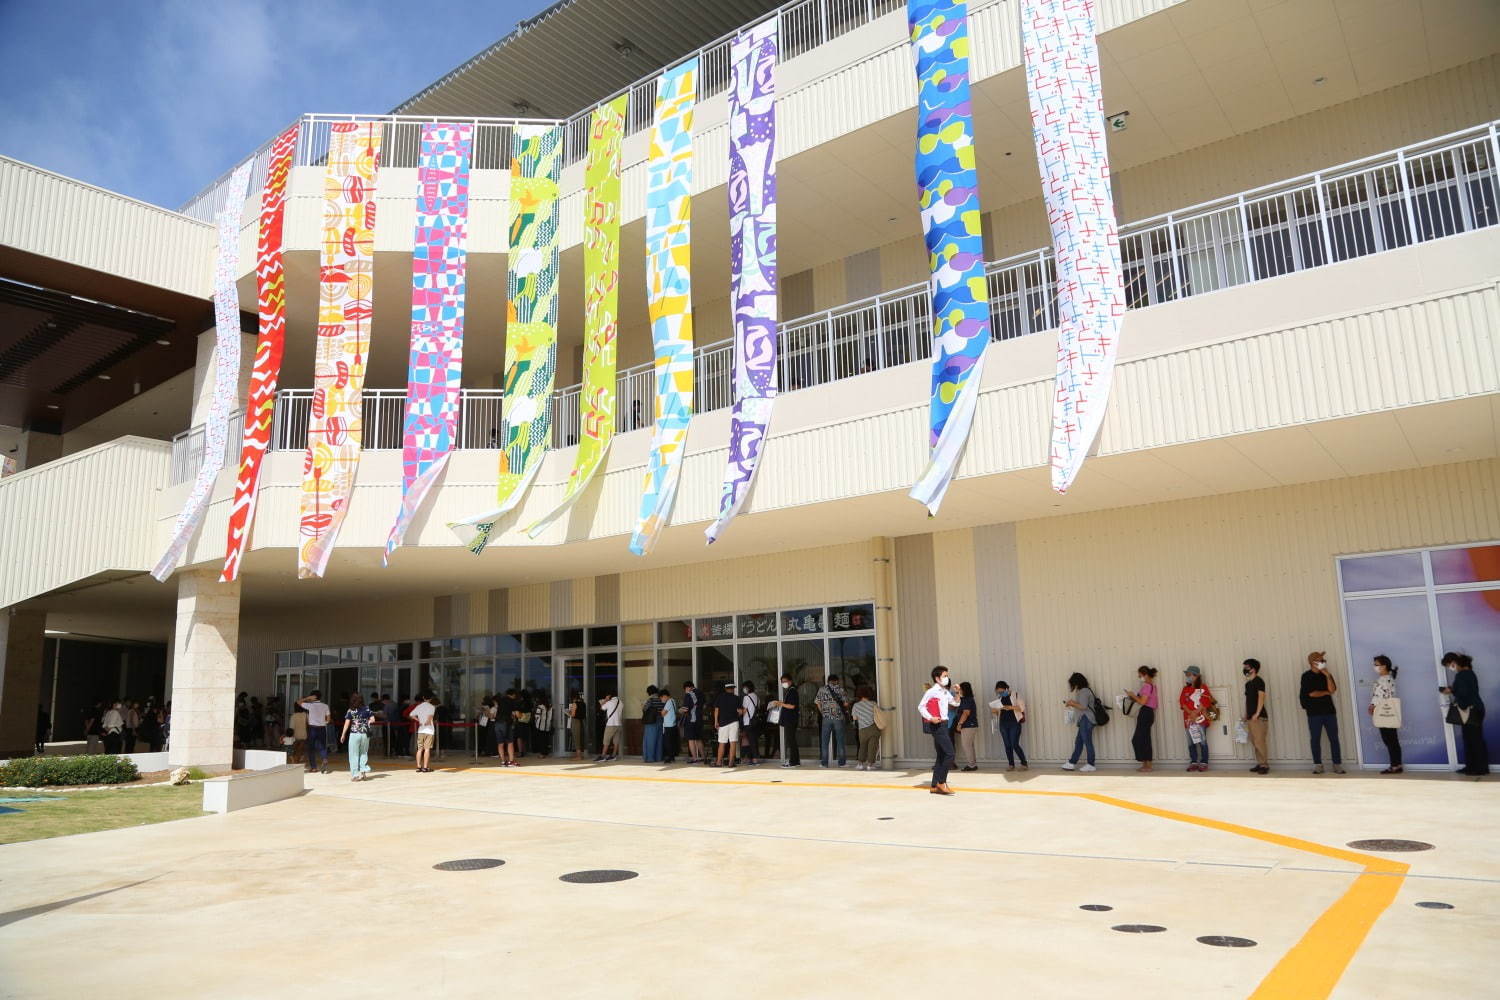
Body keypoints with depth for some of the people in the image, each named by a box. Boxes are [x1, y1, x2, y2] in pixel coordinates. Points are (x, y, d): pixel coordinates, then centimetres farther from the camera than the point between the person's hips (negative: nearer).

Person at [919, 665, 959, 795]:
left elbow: (955, 703, 20)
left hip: (943, 725, 9)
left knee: (941, 756, 9)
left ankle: (934, 786, 13)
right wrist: (931, 718, -24)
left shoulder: (945, 692, 13)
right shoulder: (932, 691, -11)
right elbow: (921, 707, -13)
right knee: (950, 753, -13)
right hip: (937, 726, -9)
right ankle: (941, 782, -5)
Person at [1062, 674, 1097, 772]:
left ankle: (1090, 765, 3)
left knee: (1087, 742, -3)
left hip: (1086, 720, -10)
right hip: (1084, 721, 10)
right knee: (1078, 742, 10)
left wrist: (1072, 703, -9)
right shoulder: (1083, 691, 18)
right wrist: (1073, 703, 11)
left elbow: (1083, 706, -20)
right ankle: (1071, 763, 13)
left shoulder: (1084, 691, -12)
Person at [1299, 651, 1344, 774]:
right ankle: (1318, 765, 9)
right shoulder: (1307, 676, -4)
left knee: (1334, 739, 2)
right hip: (1314, 713, -3)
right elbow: (1311, 693, -12)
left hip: (1329, 711, 3)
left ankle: (1337, 765, 7)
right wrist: (1326, 692, 0)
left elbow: (1333, 690, -5)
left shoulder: (1326, 675, 8)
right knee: (1315, 739, 1)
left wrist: (1327, 675, -12)